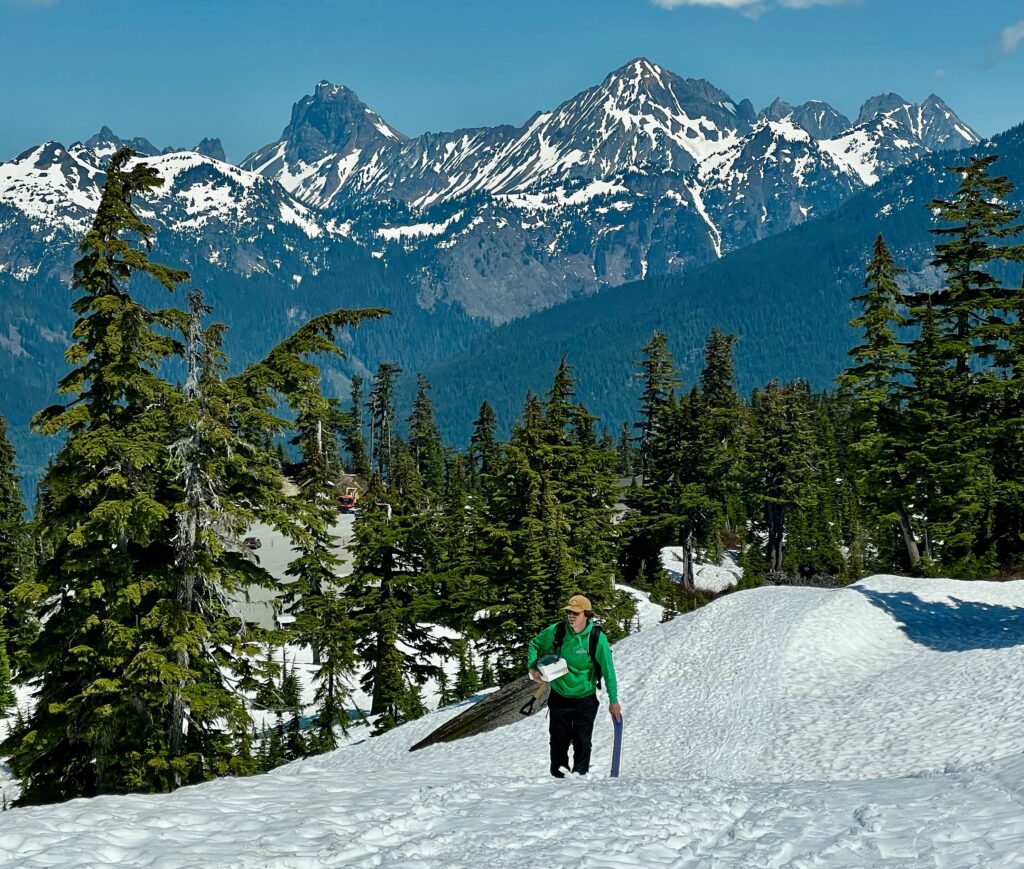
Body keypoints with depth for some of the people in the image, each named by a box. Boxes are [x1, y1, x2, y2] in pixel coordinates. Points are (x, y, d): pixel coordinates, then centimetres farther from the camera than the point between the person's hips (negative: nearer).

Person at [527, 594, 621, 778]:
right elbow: (535, 644, 10)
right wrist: (533, 667, -5)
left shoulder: (597, 638, -17)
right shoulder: (555, 631, -11)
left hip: (585, 700, -2)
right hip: (559, 698, 2)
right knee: (559, 742, 11)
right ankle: (558, 776, 25)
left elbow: (608, 670, -10)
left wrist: (613, 700, -10)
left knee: (582, 744, 2)